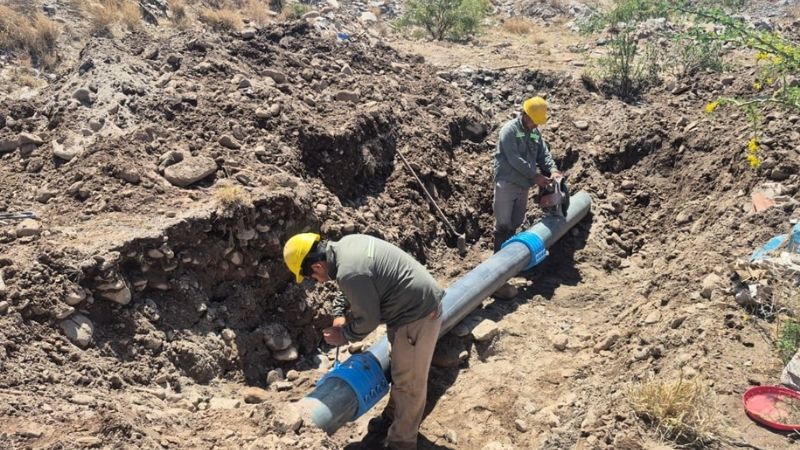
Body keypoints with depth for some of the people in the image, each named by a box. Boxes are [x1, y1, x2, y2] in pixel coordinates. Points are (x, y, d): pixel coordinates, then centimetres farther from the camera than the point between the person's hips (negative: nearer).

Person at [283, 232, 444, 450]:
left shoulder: (349, 273, -29)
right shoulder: (345, 244, 1)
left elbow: (368, 319, -17)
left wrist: (344, 335, 0)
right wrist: (339, 313, 7)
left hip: (418, 316, -10)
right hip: (416, 303, 10)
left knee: (409, 382, 4)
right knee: (401, 370, 25)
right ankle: (393, 418, 43)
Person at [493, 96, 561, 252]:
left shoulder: (536, 132, 8)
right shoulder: (510, 130, -14)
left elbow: (543, 153, 9)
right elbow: (514, 159, -21)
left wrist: (553, 169, -11)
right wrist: (535, 176, -19)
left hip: (523, 184, 7)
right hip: (507, 183, -7)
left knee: (516, 222, 15)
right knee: (503, 223, -4)